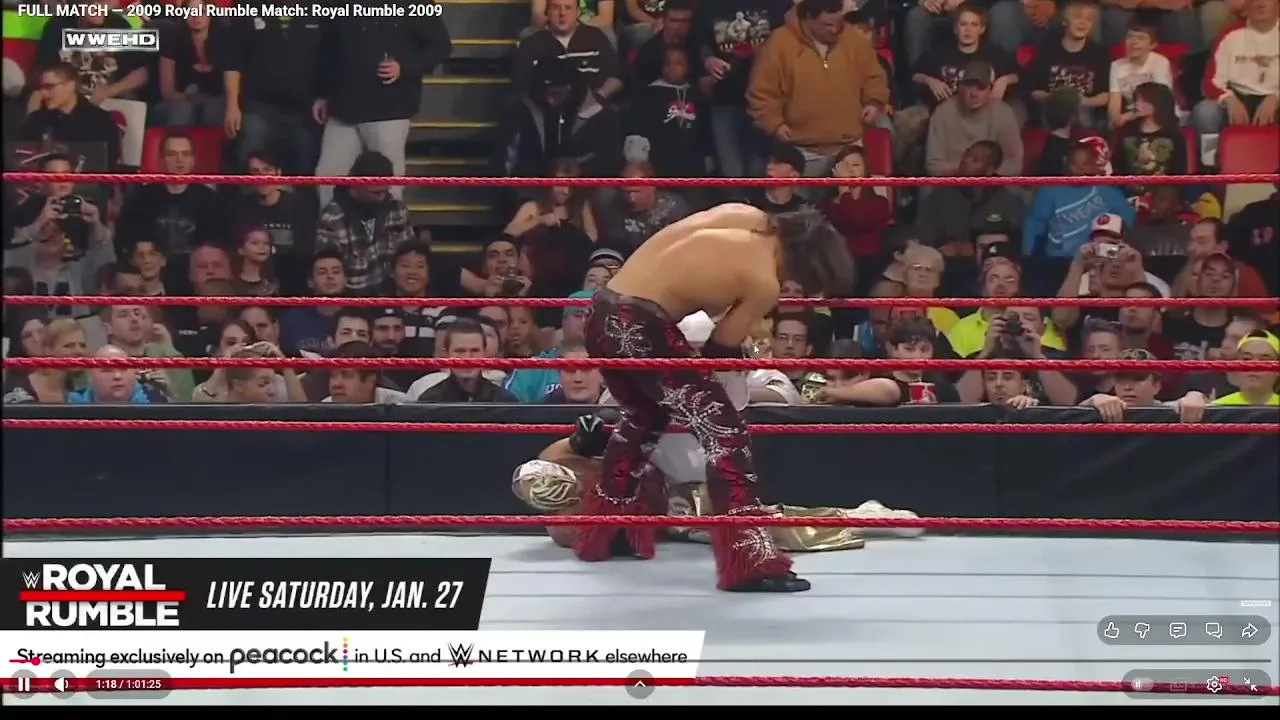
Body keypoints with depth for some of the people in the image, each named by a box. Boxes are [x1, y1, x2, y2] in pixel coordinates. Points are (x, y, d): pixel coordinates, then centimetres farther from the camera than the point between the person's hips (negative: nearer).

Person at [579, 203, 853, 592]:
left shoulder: (747, 216, 9)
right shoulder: (764, 284, -10)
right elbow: (721, 348, 1)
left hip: (603, 314, 9)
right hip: (642, 327, -9)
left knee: (643, 419, 31)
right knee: (724, 431, -4)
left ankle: (602, 533, 44)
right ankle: (751, 561, -8)